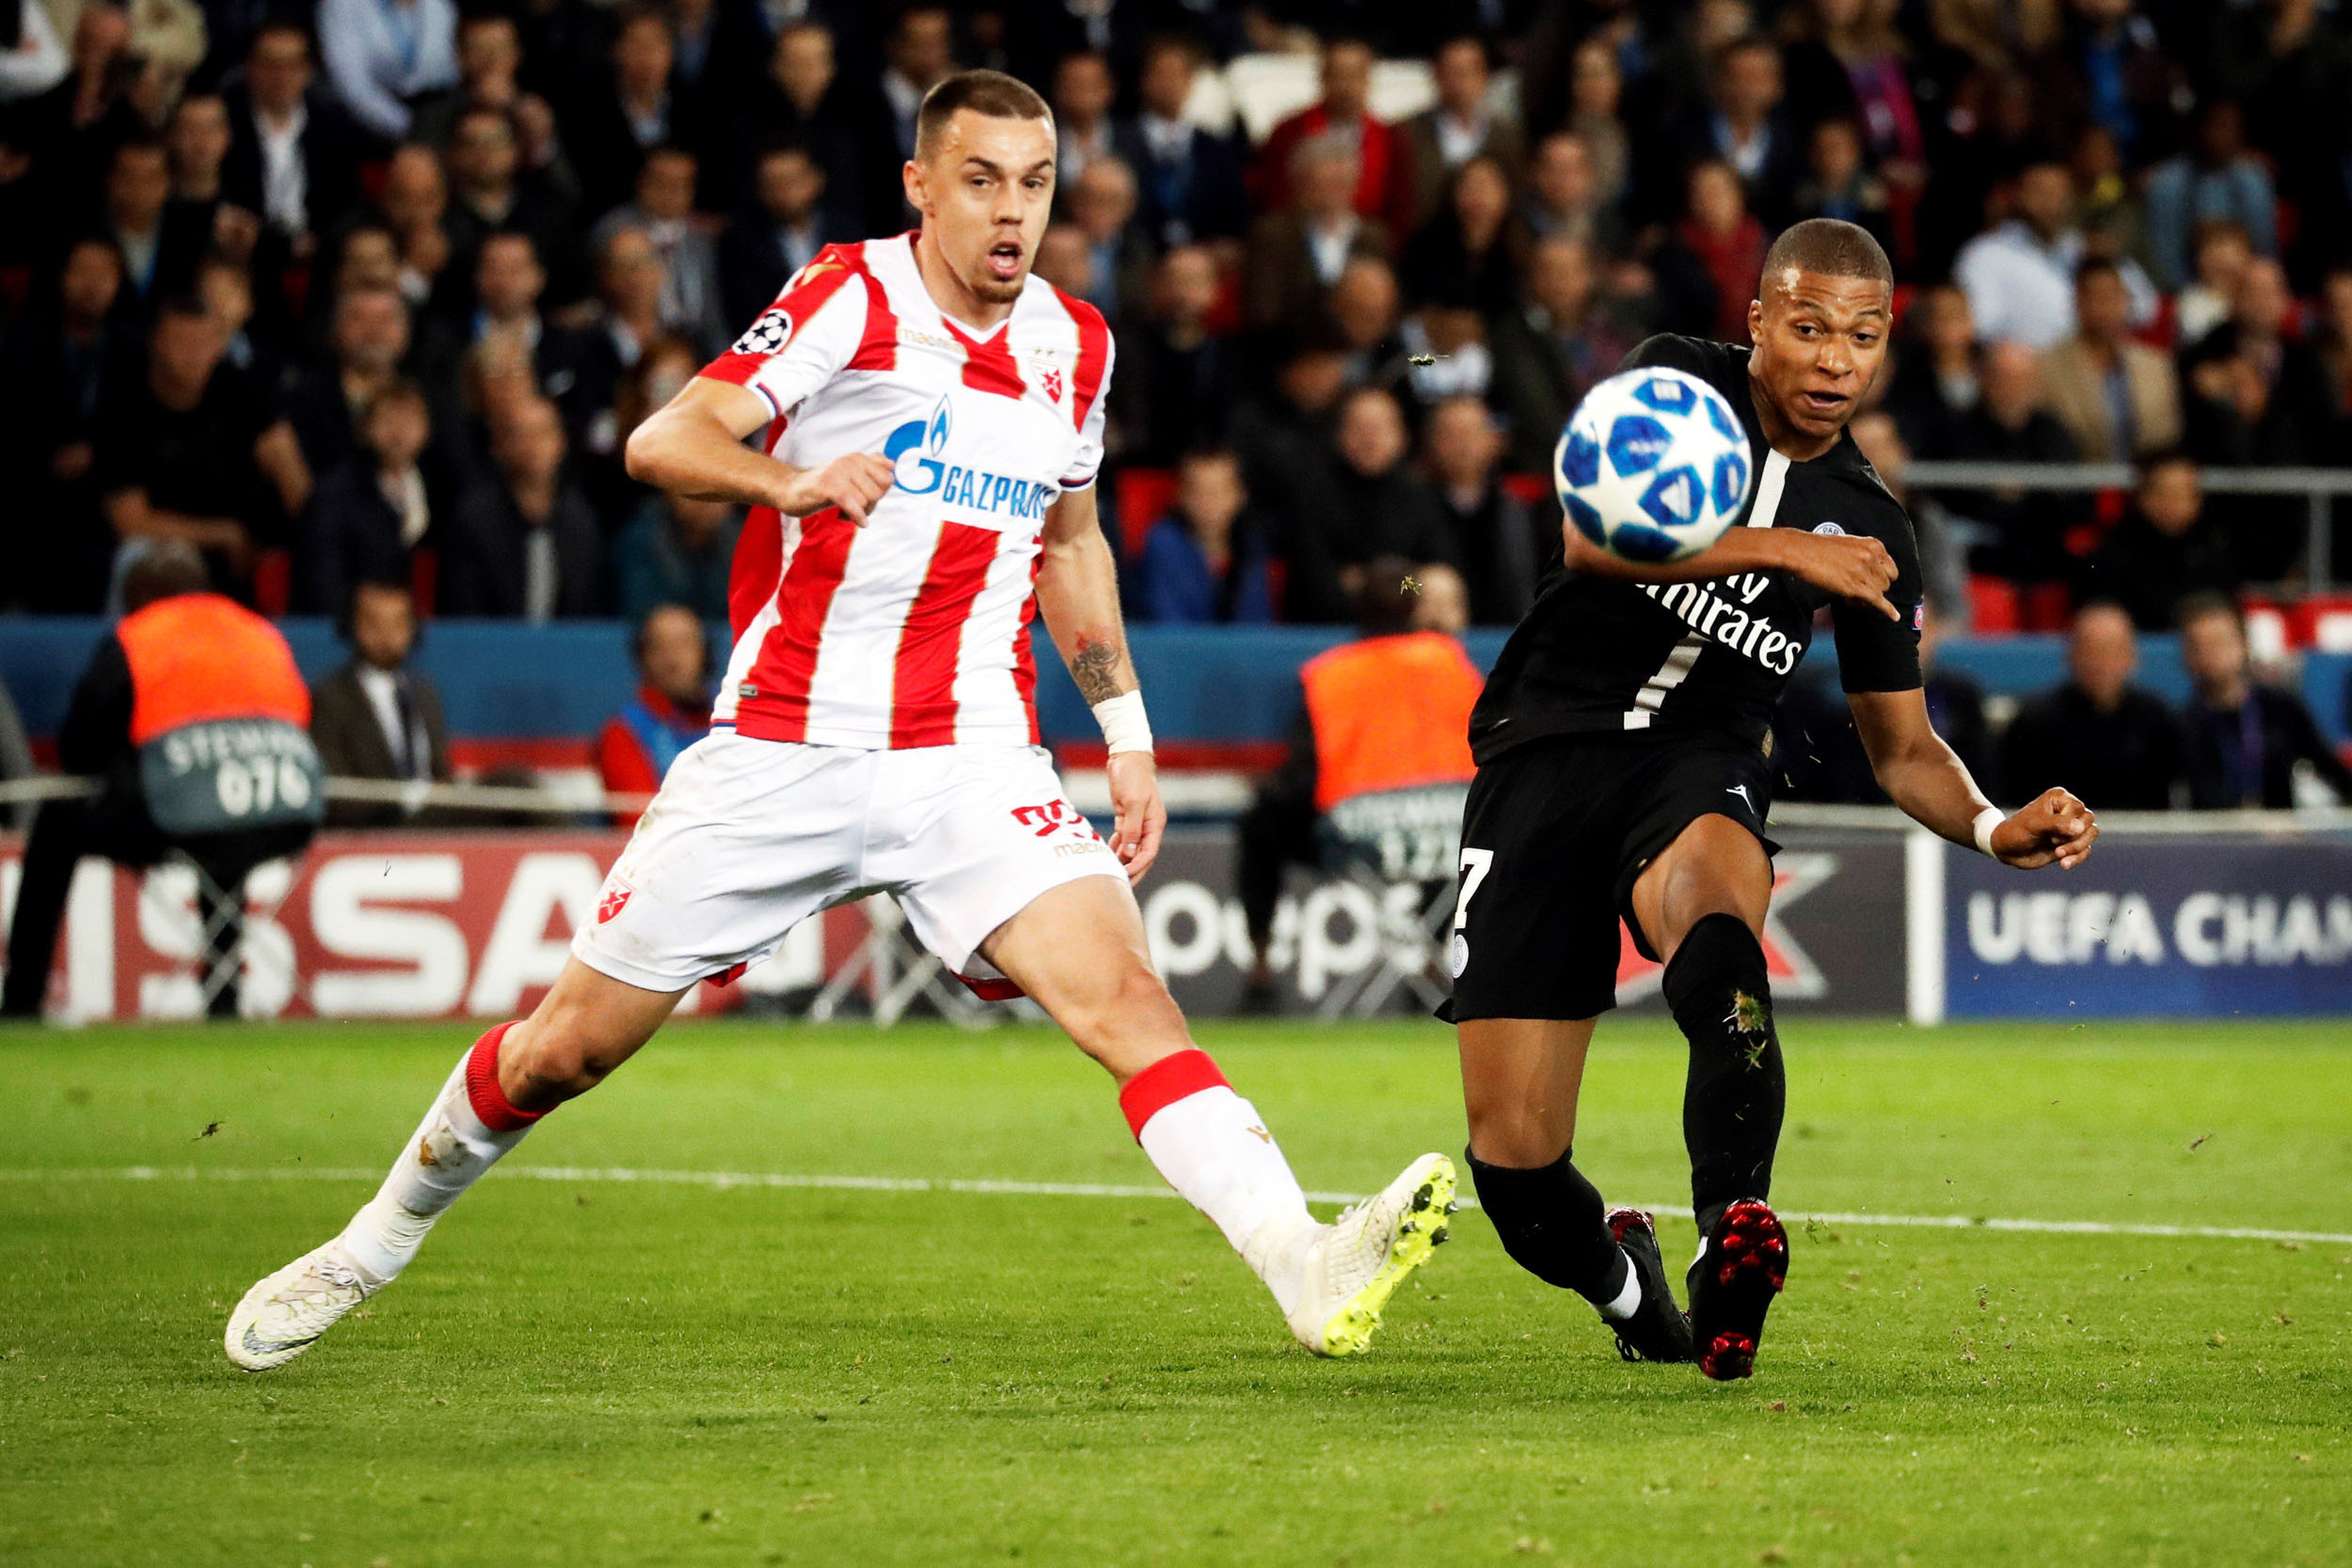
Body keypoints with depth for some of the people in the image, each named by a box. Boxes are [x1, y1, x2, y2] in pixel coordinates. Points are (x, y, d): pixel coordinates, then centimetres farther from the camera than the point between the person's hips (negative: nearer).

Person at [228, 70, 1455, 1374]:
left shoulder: (1071, 346, 8)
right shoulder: (852, 301, -7)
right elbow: (661, 442, -18)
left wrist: (1127, 740, 21)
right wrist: (794, 481, -37)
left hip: (971, 762, 2)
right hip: (779, 752, -2)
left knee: (1118, 988, -23)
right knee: (569, 1043, 6)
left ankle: (1307, 1271, -36)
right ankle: (377, 1244, 30)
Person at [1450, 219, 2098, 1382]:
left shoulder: (1868, 528, 9)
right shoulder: (1679, 384, 0)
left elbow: (1900, 745, 16)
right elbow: (1593, 535, -18)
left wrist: (1995, 829, -4)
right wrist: (1784, 548, -26)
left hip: (1700, 768, 1)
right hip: (1547, 752, -1)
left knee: (1715, 934, -40)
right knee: (1512, 1160, -6)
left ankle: (1730, 1225, -42)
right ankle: (1623, 1283, 26)